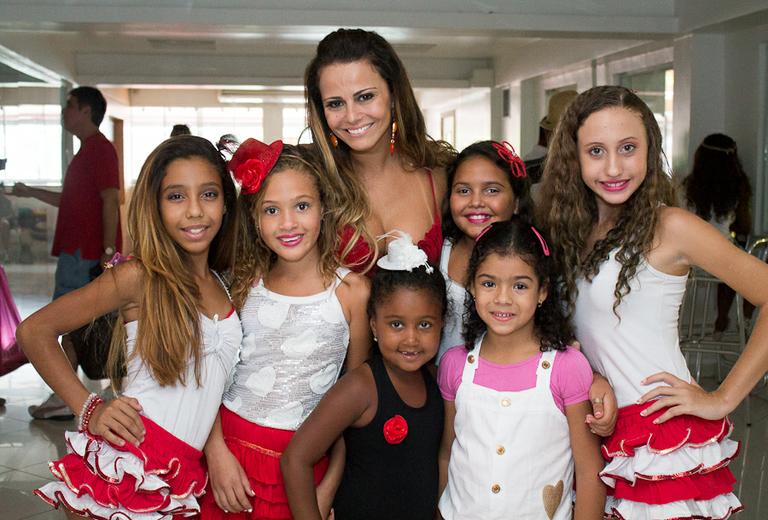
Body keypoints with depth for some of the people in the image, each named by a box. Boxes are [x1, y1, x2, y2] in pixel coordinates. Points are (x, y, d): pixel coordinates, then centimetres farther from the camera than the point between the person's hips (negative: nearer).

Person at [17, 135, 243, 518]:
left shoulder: (224, 284, 5)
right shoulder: (140, 276, -11)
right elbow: (34, 331, -9)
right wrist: (89, 409, -14)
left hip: (181, 481, 6)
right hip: (122, 468, -5)